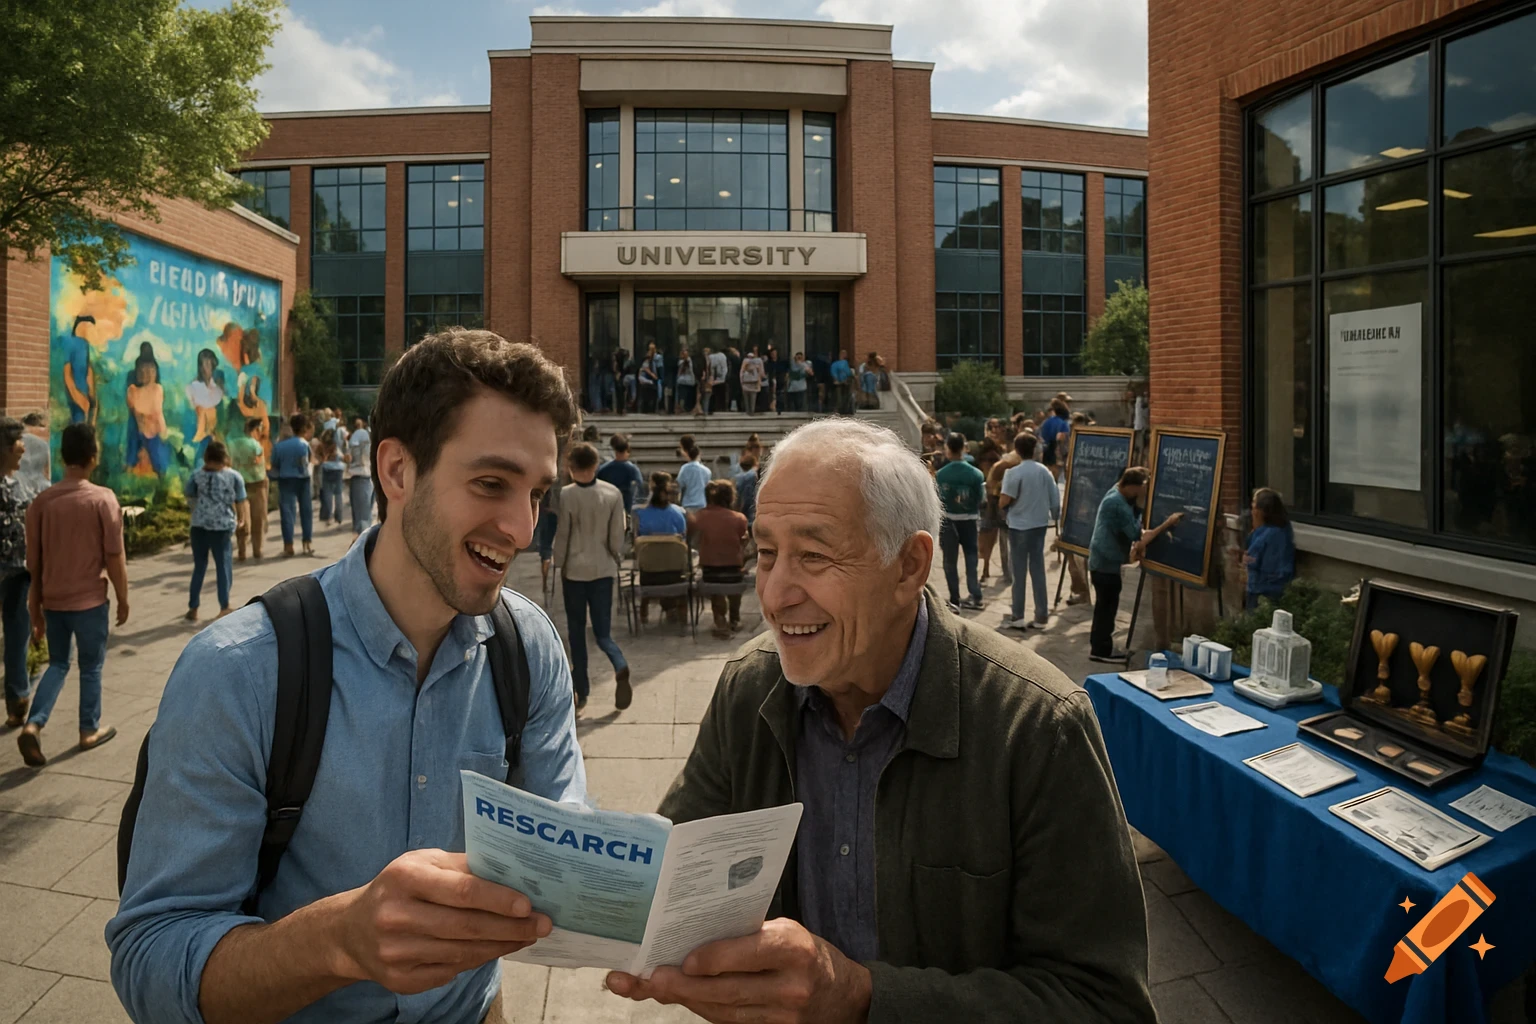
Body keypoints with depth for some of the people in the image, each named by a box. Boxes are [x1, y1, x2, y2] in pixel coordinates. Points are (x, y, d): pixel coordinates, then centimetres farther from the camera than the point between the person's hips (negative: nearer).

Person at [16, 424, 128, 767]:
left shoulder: (41, 501, -2)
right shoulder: (103, 499, -14)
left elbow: (33, 560, 4)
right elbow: (115, 557, -12)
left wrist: (36, 606, 14)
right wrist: (123, 598, 0)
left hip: (53, 600, 4)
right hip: (89, 599, -4)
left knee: (57, 664, 18)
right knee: (91, 666, 11)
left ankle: (33, 725, 1)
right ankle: (90, 730, 23)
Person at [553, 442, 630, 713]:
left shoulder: (565, 495, -12)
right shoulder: (613, 493, -6)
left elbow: (562, 536, -7)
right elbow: (617, 536, -3)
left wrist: (560, 566, 6)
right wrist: (617, 560, 13)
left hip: (575, 569, -2)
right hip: (603, 569, 2)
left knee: (576, 631, 12)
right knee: (602, 631, 9)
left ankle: (581, 692, 16)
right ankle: (620, 666, -20)